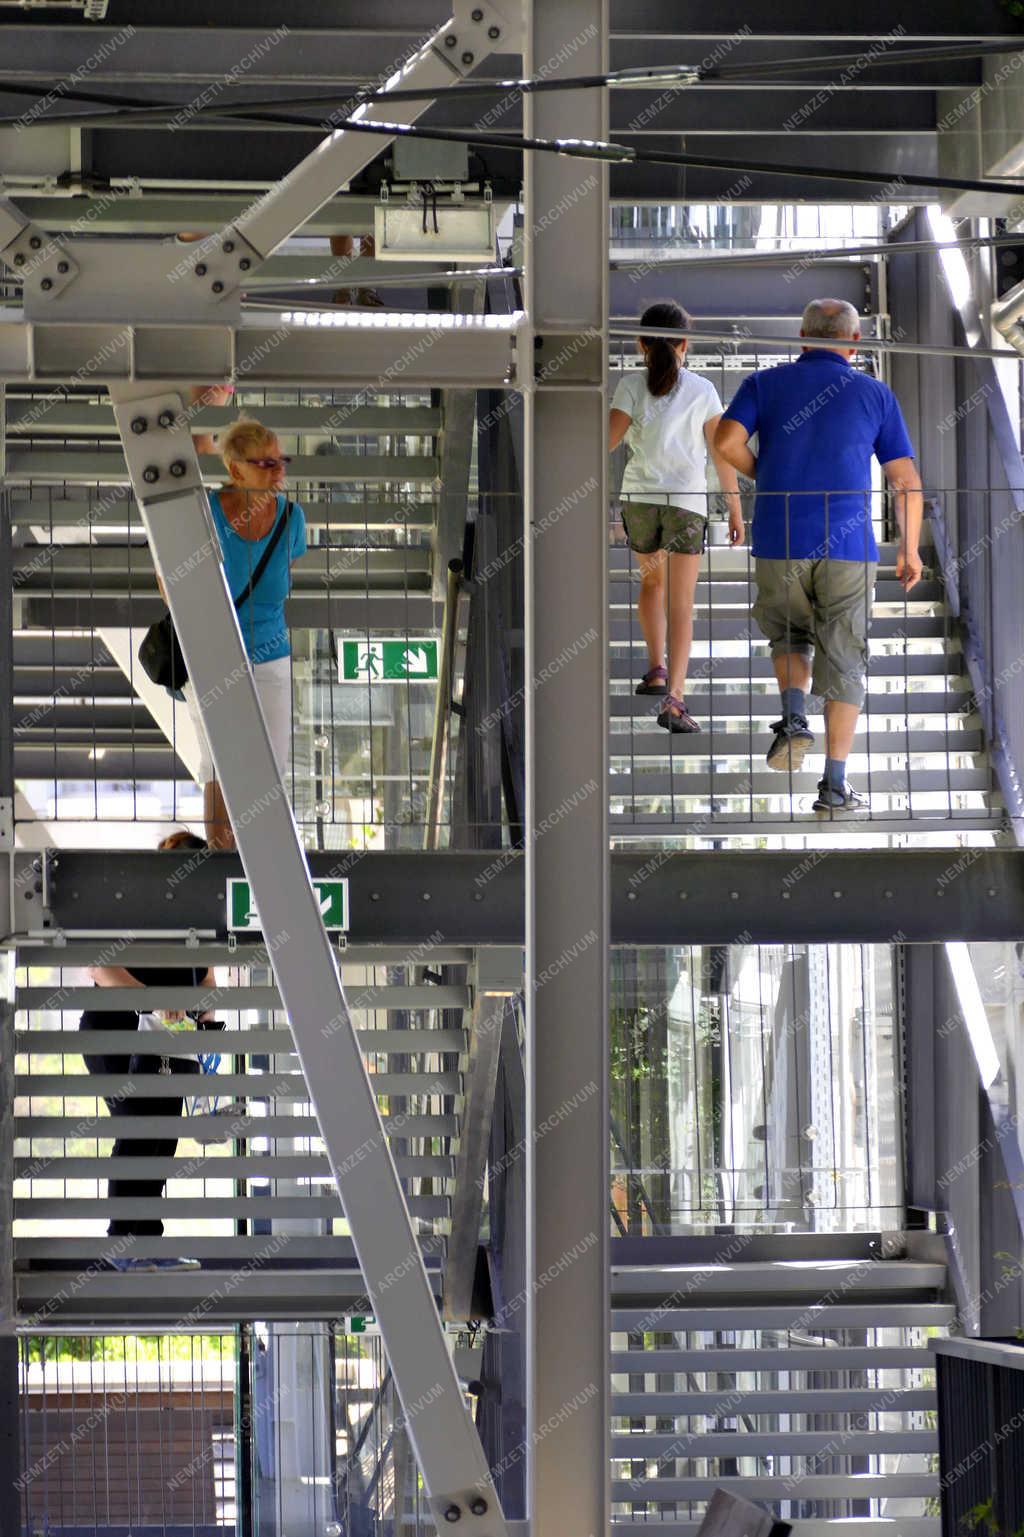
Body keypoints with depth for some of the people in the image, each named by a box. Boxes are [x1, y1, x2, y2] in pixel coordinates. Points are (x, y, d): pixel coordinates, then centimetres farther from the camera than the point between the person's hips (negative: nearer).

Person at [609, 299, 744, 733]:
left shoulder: (631, 386, 0)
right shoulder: (702, 391, 0)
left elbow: (609, 438, -9)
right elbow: (722, 453, 2)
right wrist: (735, 509, 10)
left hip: (639, 497, 2)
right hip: (688, 501, -2)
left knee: (652, 580, 29)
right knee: (681, 604, -4)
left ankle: (656, 668, 29)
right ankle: (673, 697, -16)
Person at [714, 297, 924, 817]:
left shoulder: (765, 383, 6)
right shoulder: (875, 394, 7)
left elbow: (726, 441, -9)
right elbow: (906, 481, 5)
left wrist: (762, 476, 10)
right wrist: (910, 549, 15)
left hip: (779, 543, 1)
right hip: (849, 546, -1)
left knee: (789, 636, 24)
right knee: (845, 663, 5)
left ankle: (793, 716, -4)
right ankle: (834, 787, 1)